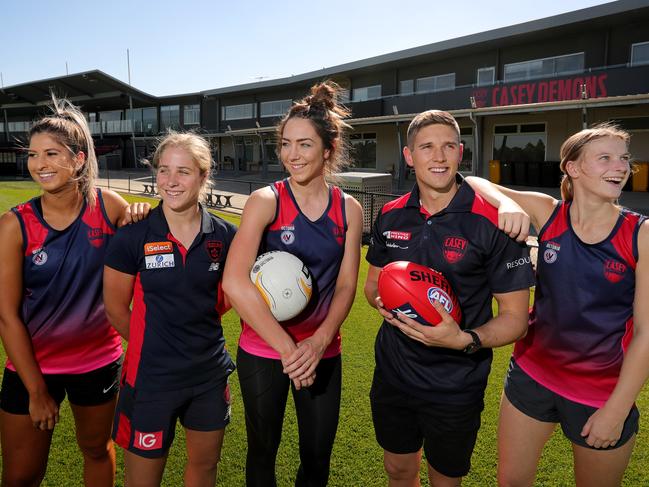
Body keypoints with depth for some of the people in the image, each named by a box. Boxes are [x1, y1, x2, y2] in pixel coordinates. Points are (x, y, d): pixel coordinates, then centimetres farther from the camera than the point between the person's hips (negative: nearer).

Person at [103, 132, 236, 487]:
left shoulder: (224, 235, -5)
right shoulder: (133, 235, -12)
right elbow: (116, 310, -3)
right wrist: (155, 343, 5)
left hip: (210, 372, 3)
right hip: (151, 376, -2)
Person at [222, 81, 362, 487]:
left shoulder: (348, 209, -2)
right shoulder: (266, 201, -13)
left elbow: (346, 285, -1)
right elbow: (235, 282, -24)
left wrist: (319, 341, -17)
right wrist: (288, 349, -23)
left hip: (322, 353, 3)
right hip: (263, 350, -2)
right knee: (263, 450, 15)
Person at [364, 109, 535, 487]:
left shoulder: (493, 223, -17)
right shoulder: (391, 216, -2)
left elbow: (515, 317, -13)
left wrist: (466, 340, -30)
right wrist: (383, 301, -11)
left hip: (455, 387, -3)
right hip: (393, 374, 4)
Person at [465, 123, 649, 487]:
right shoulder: (547, 213, -7)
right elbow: (475, 183, -2)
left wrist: (617, 410, -11)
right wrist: (507, 202, -23)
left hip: (604, 393, -1)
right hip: (532, 374, 2)